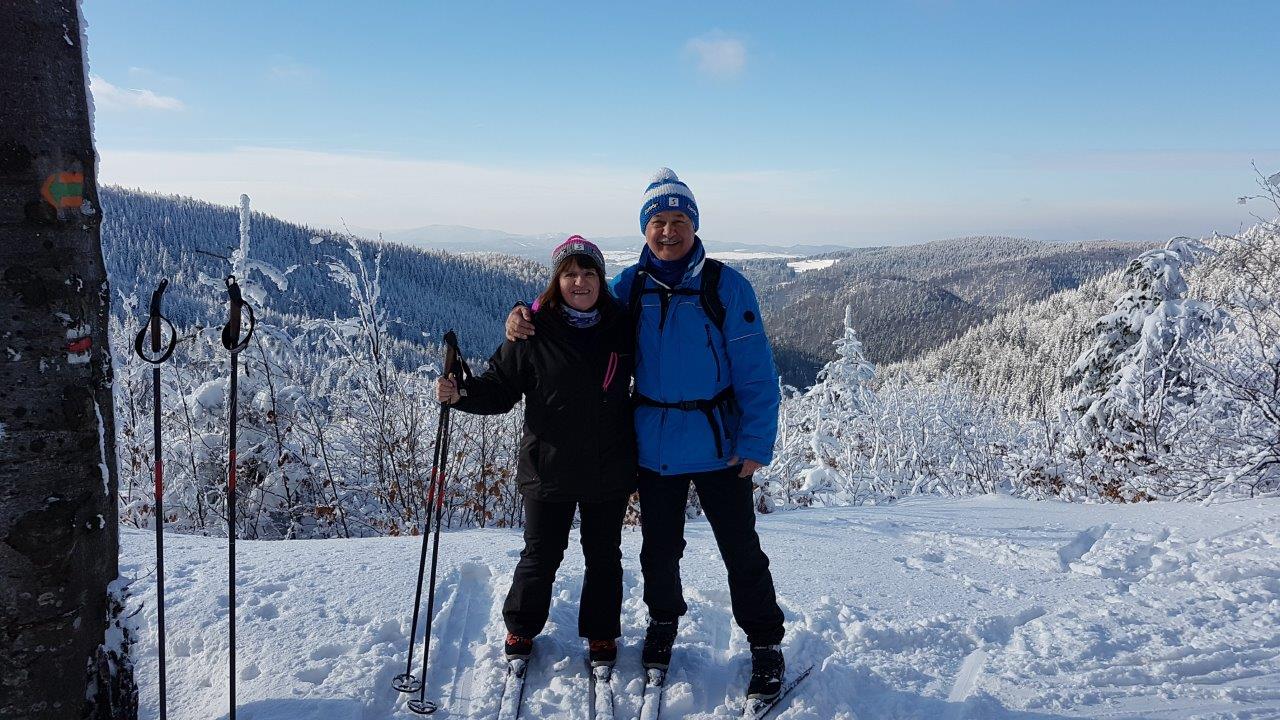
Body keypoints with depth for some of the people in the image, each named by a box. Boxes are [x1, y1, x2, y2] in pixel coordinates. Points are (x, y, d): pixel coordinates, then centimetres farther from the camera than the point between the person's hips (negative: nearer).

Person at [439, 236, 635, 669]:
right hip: (548, 469, -2)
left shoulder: (622, 328, 0)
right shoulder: (534, 332, -7)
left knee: (604, 556, 15)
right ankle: (520, 630, 33)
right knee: (541, 555, 10)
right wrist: (461, 393, -23)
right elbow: (500, 387, -4)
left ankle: (601, 634, 33)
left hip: (609, 472, 2)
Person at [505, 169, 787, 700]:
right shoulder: (631, 286, 1)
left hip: (718, 445, -3)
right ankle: (663, 620, 42)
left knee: (741, 550, 6)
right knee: (660, 547, 18)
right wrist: (528, 314, -7)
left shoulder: (725, 286, -8)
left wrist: (756, 442, -14)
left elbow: (755, 372, -9)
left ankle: (766, 645, 25)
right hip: (654, 446, 3)